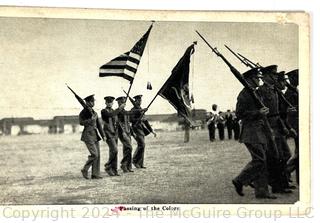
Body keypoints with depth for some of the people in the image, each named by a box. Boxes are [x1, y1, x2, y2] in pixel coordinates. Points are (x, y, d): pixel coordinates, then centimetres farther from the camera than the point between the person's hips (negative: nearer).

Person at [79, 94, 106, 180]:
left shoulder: (94, 113, 15)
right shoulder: (83, 112, -7)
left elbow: (98, 125, 17)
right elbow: (81, 122, -23)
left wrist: (103, 135, 14)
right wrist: (91, 119, -22)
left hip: (95, 135, 8)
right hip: (88, 135, -7)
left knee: (98, 155, 4)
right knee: (94, 154, -13)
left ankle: (95, 174, 9)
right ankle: (85, 170, 4)